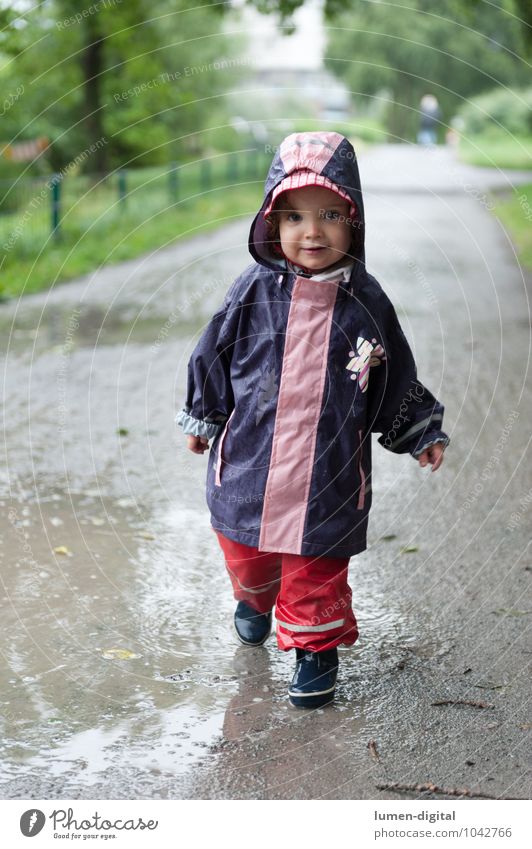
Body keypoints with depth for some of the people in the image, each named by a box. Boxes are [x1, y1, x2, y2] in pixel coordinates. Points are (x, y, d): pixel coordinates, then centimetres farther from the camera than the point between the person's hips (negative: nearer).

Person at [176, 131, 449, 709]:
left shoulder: (366, 303, -6)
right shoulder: (254, 293, -8)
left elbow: (396, 380, 7)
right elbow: (212, 359, 6)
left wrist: (421, 434, 13)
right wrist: (202, 418, 14)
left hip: (329, 475, -1)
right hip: (250, 464, 2)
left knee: (317, 572, 6)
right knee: (247, 553, 19)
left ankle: (317, 644, 29)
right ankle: (255, 598, 51)